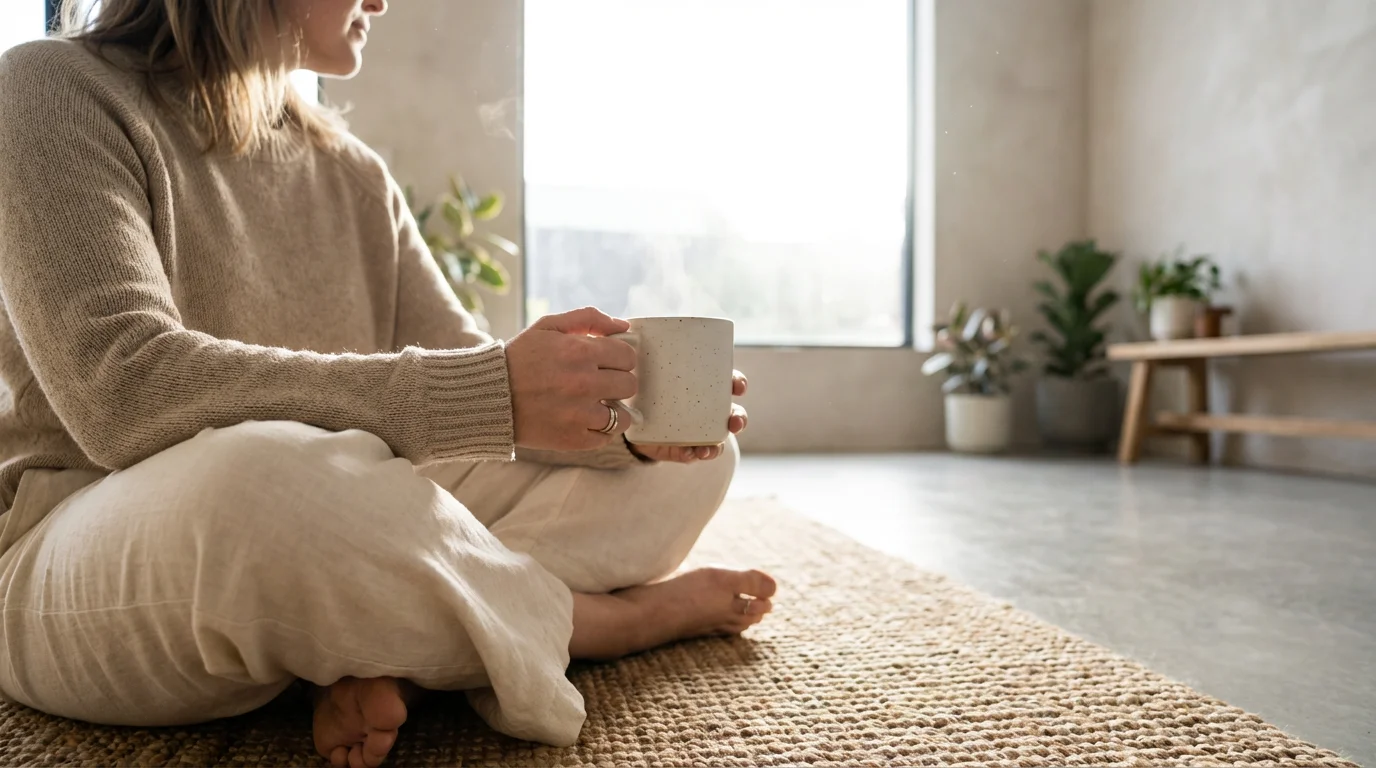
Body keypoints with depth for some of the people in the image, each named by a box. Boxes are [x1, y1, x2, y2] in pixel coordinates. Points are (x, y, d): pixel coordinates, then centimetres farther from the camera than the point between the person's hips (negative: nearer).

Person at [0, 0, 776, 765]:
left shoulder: (356, 174, 12)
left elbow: (463, 368, 5)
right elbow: (128, 391, -23)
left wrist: (622, 419, -15)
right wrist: (490, 395, -31)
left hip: (332, 542, 6)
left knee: (687, 460, -2)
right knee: (267, 478, -41)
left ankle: (387, 646, -22)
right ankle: (619, 615, -14)